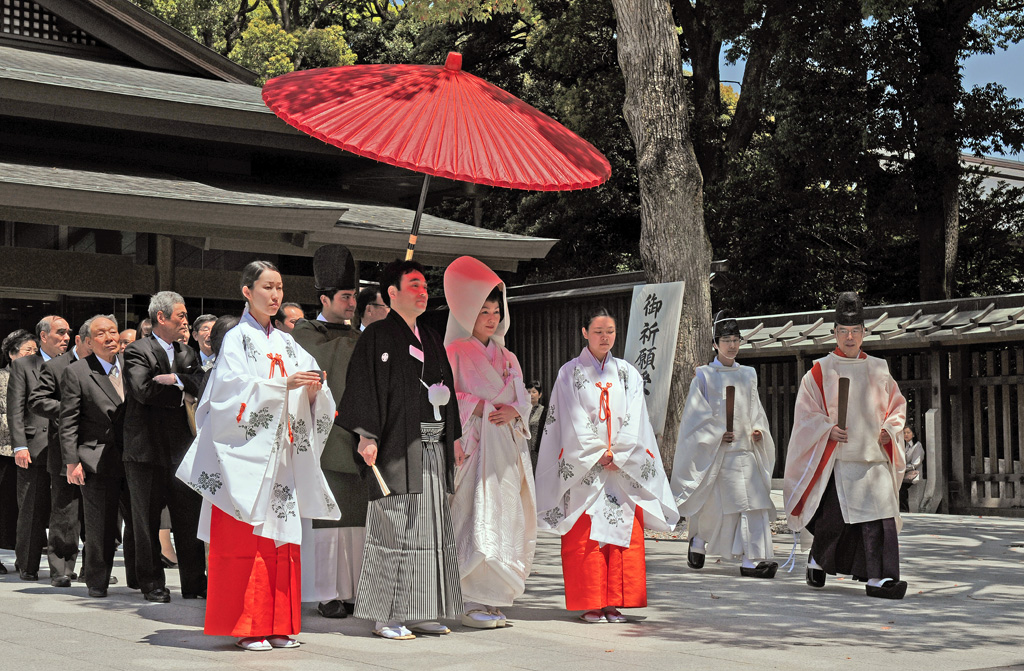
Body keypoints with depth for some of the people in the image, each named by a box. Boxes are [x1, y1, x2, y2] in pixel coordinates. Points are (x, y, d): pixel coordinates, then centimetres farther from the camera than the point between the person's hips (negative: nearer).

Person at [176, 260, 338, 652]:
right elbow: (236, 387, -14)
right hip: (246, 453, -6)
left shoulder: (286, 343, 17)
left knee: (281, 537, 5)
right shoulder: (237, 338, 0)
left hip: (282, 455, 6)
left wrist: (313, 388, -10)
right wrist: (284, 384, -23)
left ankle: (277, 625, 10)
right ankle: (245, 627, -2)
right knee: (244, 539, -7)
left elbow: (310, 396, 12)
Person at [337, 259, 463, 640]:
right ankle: (386, 616, -1)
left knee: (431, 531, 8)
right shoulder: (377, 337, -3)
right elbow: (364, 387, -11)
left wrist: (453, 437, 17)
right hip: (398, 448, -7)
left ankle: (421, 613, 15)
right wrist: (367, 436, -20)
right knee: (393, 530, -6)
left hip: (433, 449, 8)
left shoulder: (431, 340, 19)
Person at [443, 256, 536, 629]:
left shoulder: (506, 357, 20)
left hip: (506, 445, 7)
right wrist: (480, 407, -15)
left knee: (504, 520, 4)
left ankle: (492, 599, 10)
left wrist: (513, 411, -6)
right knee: (476, 521, -13)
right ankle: (470, 603, -11)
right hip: (474, 445, -6)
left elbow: (522, 398, 15)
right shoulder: (455, 352, 1)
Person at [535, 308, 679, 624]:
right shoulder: (570, 372, 5)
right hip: (583, 465, -3)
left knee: (624, 533, -2)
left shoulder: (627, 373, 13)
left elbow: (633, 421, 4)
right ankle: (590, 605, -2)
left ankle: (614, 603, 3)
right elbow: (575, 421, -3)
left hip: (623, 466, 3)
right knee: (585, 536, -6)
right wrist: (599, 455, -10)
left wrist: (616, 455, -9)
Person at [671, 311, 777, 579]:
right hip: (716, 452, -4)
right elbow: (696, 414, -2)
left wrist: (758, 429, -1)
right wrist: (717, 434, -13)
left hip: (746, 448, 4)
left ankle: (751, 559, -9)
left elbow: (755, 410, 18)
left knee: (755, 501, -7)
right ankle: (698, 540, 26)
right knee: (716, 504, -3)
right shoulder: (705, 376, 2)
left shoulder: (748, 375, 15)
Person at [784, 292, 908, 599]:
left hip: (874, 456, 3)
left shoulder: (879, 369, 13)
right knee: (835, 518, -4)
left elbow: (897, 405, 20)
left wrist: (889, 429, 2)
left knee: (881, 516, -8)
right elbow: (805, 412, 2)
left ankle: (879, 578, -8)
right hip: (836, 457, -3)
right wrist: (828, 429, -14)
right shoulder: (820, 371, 4)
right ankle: (817, 561, 23)